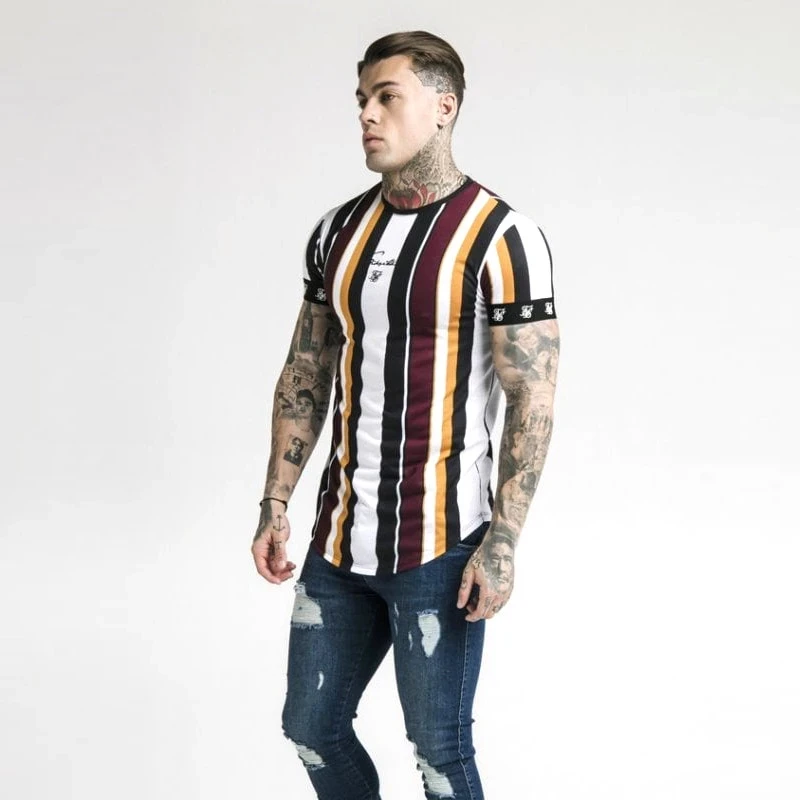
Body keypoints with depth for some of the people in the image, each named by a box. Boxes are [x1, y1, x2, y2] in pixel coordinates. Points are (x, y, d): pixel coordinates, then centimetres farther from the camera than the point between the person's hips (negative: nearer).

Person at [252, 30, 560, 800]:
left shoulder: (502, 239, -12)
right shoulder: (339, 231, 7)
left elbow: (531, 401, -12)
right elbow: (304, 375, 13)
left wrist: (503, 544, -17)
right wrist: (274, 506, 7)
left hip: (439, 547, -6)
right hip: (340, 543, 6)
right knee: (312, 727, 14)